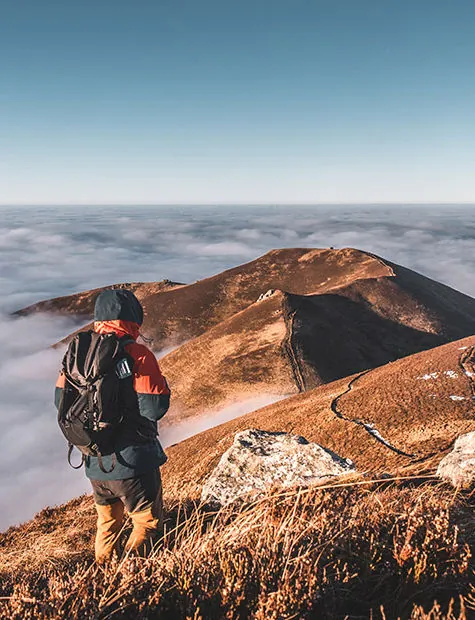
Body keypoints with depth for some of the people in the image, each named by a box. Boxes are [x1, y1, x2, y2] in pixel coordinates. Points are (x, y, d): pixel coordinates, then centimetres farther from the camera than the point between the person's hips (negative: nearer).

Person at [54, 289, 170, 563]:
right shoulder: (138, 355, -18)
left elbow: (61, 399, 5)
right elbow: (155, 408, -21)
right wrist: (161, 385, -1)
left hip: (94, 461, 6)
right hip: (133, 461, -6)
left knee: (108, 522, 27)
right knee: (148, 522, 14)